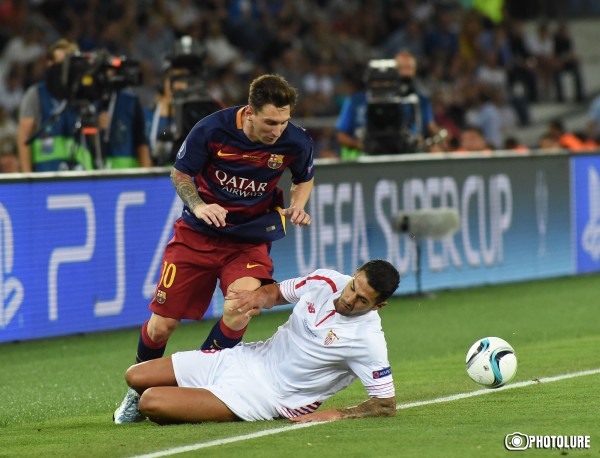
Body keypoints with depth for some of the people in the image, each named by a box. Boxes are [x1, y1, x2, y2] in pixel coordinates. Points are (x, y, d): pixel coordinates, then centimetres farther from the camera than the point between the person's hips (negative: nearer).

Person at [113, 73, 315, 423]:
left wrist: (297, 207, -9)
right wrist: (198, 206, -21)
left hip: (250, 239, 0)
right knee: (161, 326, 0)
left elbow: (305, 178, 11)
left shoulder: (295, 143, -13)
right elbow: (180, 173, -2)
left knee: (240, 308, -30)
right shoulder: (212, 130, -19)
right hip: (198, 235, 0)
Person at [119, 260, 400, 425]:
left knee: (151, 404, -20)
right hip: (246, 357, 7)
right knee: (135, 378, 6)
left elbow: (387, 405, -17)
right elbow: (279, 292, 14)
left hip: (267, 395, -7)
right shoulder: (326, 281, -5)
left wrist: (336, 415, -27)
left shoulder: (367, 339, -23)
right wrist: (262, 295, -9)